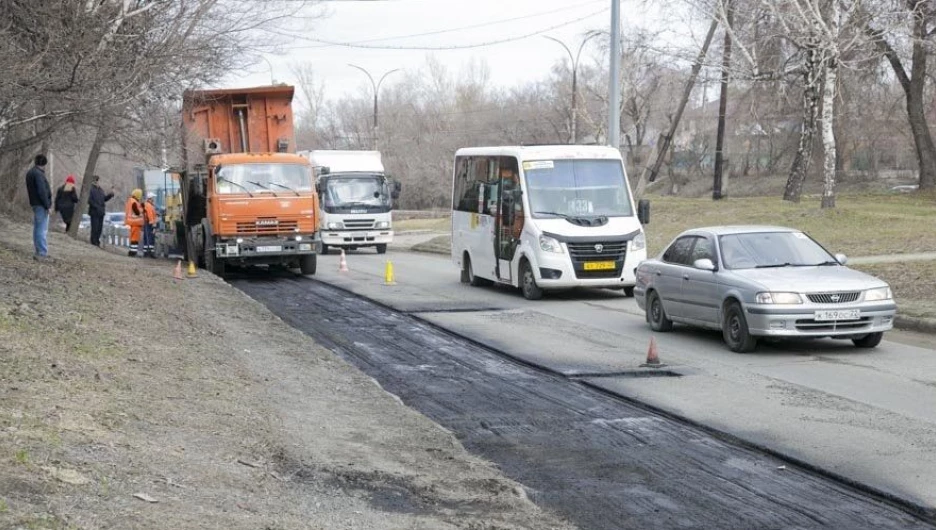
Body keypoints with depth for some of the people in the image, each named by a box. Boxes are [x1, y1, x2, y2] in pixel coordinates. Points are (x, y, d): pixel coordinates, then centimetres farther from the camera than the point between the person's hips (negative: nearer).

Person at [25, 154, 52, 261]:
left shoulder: (30, 172, 13)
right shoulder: (39, 174, -17)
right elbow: (42, 192, -22)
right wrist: (47, 205, -17)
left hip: (35, 204, 10)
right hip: (41, 205, -10)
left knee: (37, 228, 14)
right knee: (42, 230, -9)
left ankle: (39, 252, 20)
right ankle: (42, 253, -11)